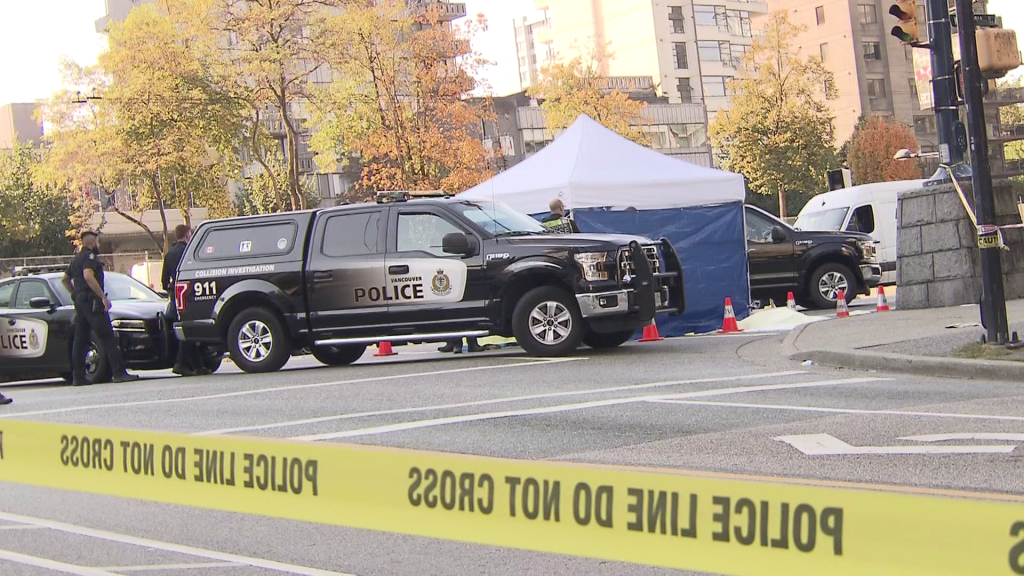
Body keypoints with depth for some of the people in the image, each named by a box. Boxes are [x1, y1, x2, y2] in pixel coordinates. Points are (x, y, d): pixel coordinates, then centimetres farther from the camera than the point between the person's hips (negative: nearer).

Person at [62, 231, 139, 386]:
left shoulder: (76, 258, 21)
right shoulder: (90, 256, -8)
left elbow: (65, 278, 29)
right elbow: (88, 276, -23)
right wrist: (103, 296, -23)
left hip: (79, 302, 10)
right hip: (92, 302, -10)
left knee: (80, 339, 8)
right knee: (108, 338, -11)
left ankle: (78, 377, 6)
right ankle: (119, 373, -15)